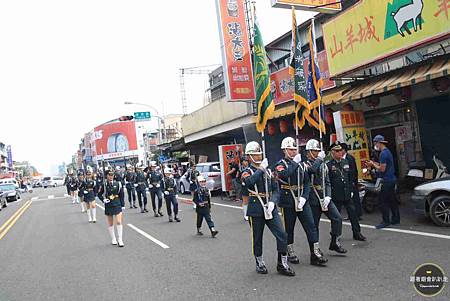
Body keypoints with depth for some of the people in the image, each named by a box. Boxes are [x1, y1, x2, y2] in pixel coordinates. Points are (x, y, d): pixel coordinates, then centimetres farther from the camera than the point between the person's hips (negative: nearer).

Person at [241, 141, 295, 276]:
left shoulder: (268, 171, 11)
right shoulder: (247, 172, -2)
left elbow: (275, 189, 7)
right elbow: (249, 181, -26)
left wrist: (273, 202, -11)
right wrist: (261, 168, -19)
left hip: (271, 208, 3)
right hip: (256, 210, -3)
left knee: (282, 235, -4)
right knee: (257, 238, 9)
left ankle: (283, 264, 11)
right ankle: (259, 263, 29)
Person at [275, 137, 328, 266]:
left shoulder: (301, 164, 12)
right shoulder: (281, 164, -3)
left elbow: (307, 182, 8)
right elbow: (284, 175, -27)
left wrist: (304, 197, -7)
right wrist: (294, 162, -20)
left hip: (302, 200, 4)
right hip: (287, 201, -4)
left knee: (311, 226, -1)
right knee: (289, 229, 8)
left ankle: (315, 254, 5)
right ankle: (290, 253, 23)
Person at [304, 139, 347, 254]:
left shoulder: (323, 165, 13)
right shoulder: (305, 164, -4)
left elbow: (327, 183, 10)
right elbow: (312, 170, -30)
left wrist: (328, 196, -4)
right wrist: (319, 158, -19)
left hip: (324, 198, 5)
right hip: (313, 199, -5)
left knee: (337, 218, -2)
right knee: (314, 225, 4)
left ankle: (335, 243, 13)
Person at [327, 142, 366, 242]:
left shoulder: (346, 162, 9)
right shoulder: (329, 165, -8)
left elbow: (350, 177, 15)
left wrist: (351, 190, 11)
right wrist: (329, 194, -10)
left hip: (347, 194, 5)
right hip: (336, 196, -4)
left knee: (353, 213, 6)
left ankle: (357, 233, 18)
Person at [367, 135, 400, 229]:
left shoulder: (383, 153, -17)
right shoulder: (387, 151, 15)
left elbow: (382, 169, -20)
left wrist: (373, 164, -7)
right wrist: (374, 163, 12)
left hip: (386, 181, -10)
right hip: (392, 179, 10)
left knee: (382, 201, -6)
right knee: (392, 200, 15)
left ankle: (386, 221, -3)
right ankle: (395, 219, 23)